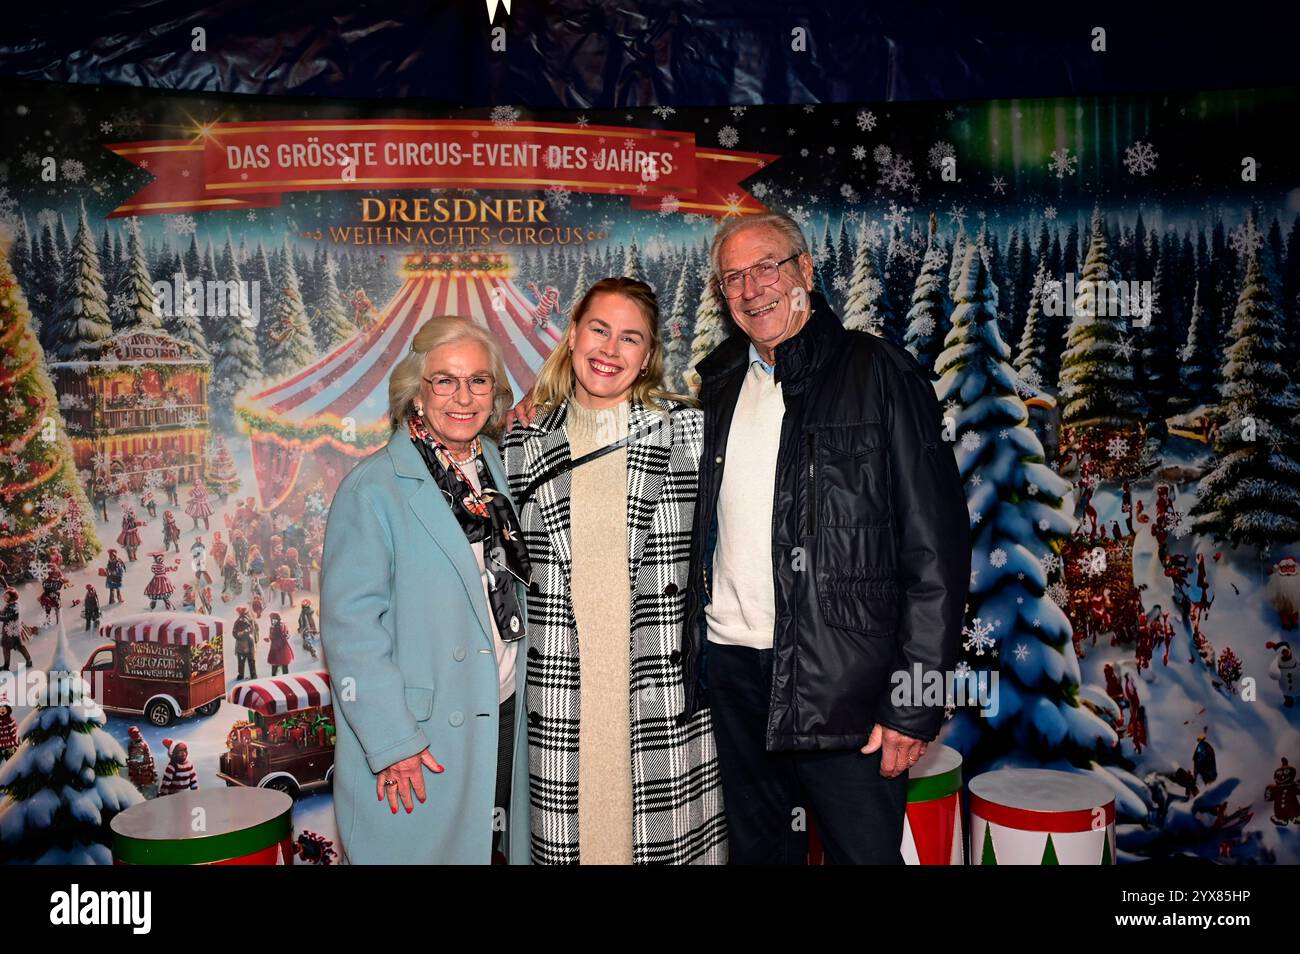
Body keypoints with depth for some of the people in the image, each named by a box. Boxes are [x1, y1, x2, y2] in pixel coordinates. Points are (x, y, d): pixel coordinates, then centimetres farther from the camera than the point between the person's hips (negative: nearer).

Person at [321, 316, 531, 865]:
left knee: (502, 848, 17)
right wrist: (392, 744, -18)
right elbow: (350, 626, -16)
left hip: (506, 719, 6)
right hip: (416, 747, -5)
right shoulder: (373, 488, -12)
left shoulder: (505, 471, 6)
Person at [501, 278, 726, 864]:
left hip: (666, 690, -1)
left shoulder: (687, 429, 2)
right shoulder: (523, 445, 7)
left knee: (668, 845, 5)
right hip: (560, 699, 1)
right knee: (566, 843, 6)